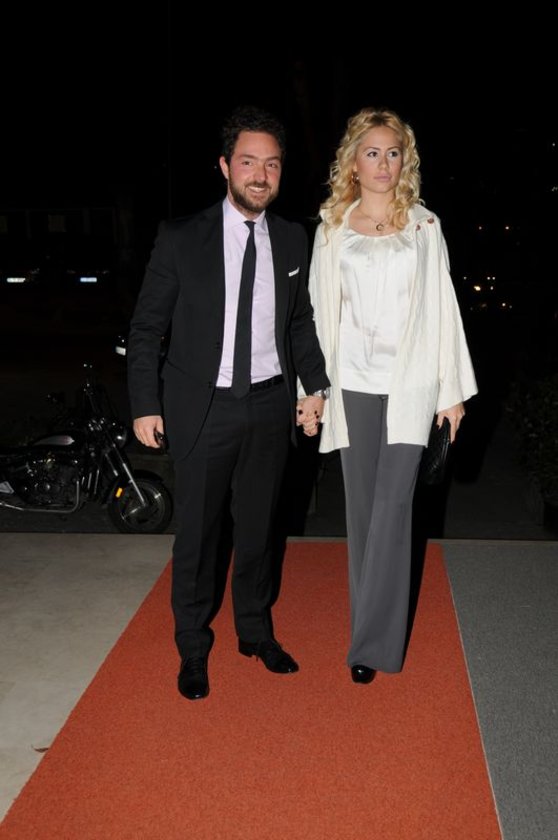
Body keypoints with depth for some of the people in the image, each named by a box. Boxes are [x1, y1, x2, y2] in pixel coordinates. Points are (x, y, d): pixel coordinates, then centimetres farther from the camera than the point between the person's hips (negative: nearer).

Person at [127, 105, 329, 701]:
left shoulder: (292, 240, 3)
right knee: (198, 533, 8)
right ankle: (193, 647, 27)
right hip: (203, 408, -3)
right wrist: (145, 406, -7)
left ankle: (255, 632, 36)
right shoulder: (180, 238, -7)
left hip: (270, 406, 3)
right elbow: (146, 328, -3)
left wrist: (314, 385, 5)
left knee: (258, 527, 16)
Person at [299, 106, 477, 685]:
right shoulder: (332, 228, 8)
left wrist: (452, 389, 2)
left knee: (392, 509, -7)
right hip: (353, 383, 2)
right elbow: (319, 310, 8)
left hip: (409, 384, -1)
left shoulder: (424, 225, 7)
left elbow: (442, 307, 5)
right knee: (361, 507, 8)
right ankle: (374, 629, 23)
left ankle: (373, 643, -1)